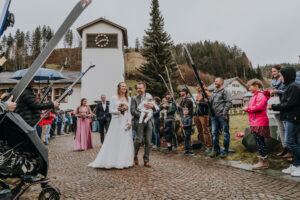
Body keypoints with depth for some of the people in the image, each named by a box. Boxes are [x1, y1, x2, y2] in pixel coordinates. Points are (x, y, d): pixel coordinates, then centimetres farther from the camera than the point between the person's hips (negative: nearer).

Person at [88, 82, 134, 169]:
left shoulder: (129, 99, 11)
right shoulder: (114, 98, 2)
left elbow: (130, 112, 7)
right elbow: (110, 110, -2)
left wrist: (129, 122, -4)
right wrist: (119, 110, -14)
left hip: (126, 122, 3)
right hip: (116, 122, -3)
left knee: (126, 142, 4)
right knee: (114, 141, -1)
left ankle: (124, 162, 14)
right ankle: (112, 161, 7)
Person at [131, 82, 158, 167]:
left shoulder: (149, 96, 16)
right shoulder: (134, 98, 6)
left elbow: (155, 108, 15)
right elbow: (132, 111, -4)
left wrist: (152, 106, -8)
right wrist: (142, 115, -16)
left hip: (148, 122, 3)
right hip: (139, 121, -3)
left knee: (148, 142, 3)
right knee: (139, 140, -8)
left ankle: (146, 160, 13)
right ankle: (134, 156, 18)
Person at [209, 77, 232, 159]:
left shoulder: (225, 91, -3)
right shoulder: (213, 92, 20)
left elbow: (229, 102, -12)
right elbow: (210, 102, 23)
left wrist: (224, 113, -17)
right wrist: (207, 101, 0)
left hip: (223, 116, -7)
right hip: (214, 116, 7)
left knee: (226, 133, 2)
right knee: (214, 133, 9)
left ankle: (225, 151, 11)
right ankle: (216, 150, 20)